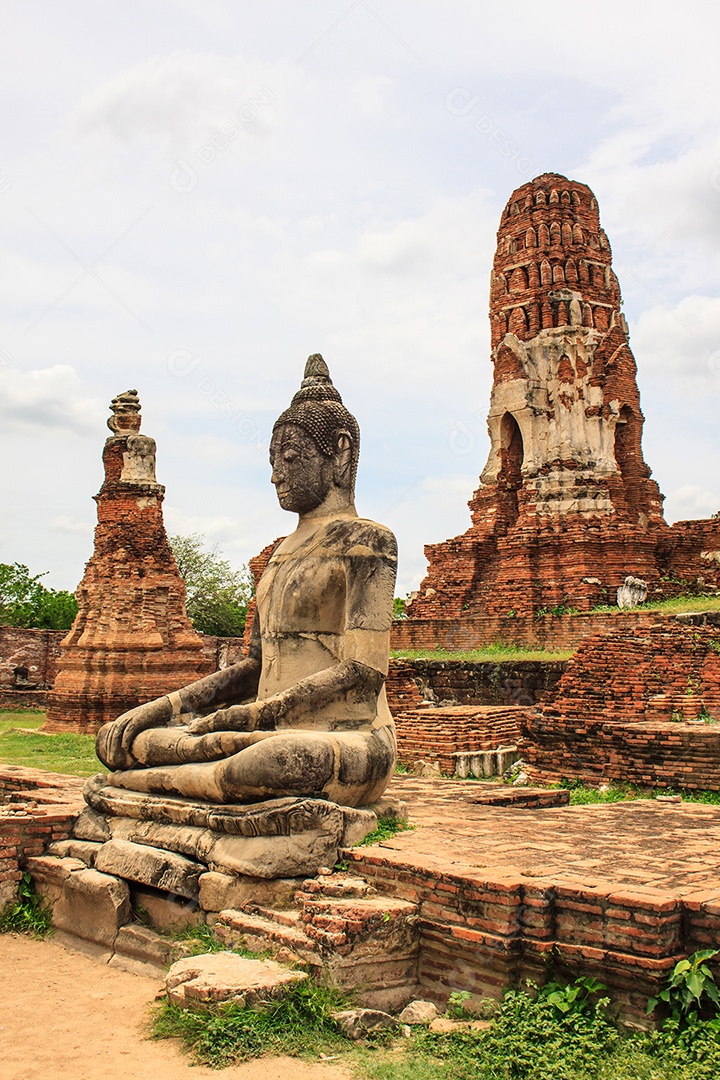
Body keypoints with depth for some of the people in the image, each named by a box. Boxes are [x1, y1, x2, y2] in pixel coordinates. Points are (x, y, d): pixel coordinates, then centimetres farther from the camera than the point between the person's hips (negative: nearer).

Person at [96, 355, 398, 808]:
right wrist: (162, 707, 6)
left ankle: (151, 780, -16)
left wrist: (254, 713, -19)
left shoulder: (365, 540, -4)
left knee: (268, 762, -39)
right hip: (275, 734, 6)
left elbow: (364, 672, -14)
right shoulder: (282, 553, 22)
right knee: (117, 737, -7)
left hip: (348, 737, -6)